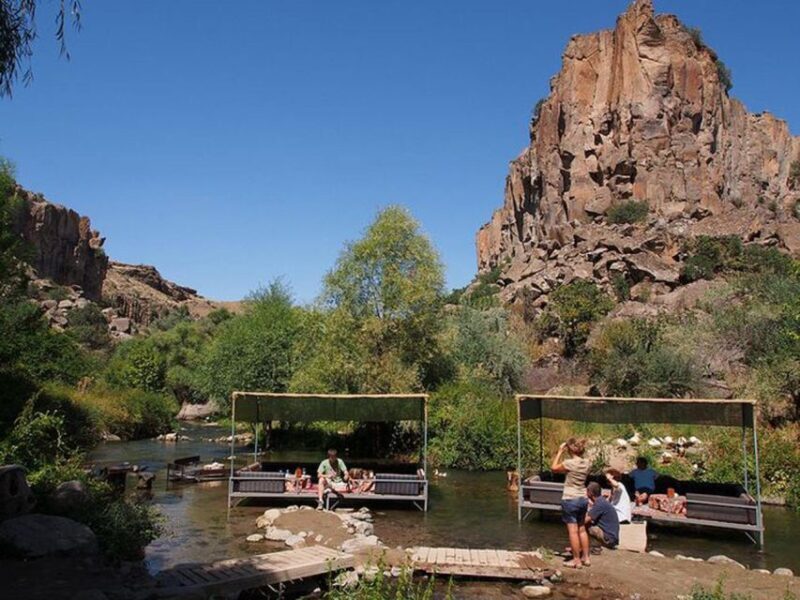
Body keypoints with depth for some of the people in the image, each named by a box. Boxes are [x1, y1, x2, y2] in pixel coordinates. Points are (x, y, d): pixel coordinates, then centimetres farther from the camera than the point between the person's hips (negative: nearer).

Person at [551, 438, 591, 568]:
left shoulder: (570, 463, -18)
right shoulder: (587, 463, -1)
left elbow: (554, 468, -2)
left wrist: (560, 452, 1)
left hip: (570, 500, -7)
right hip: (583, 499, 7)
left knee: (573, 531, 1)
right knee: (582, 529, 18)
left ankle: (576, 560, 7)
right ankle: (586, 557, 25)